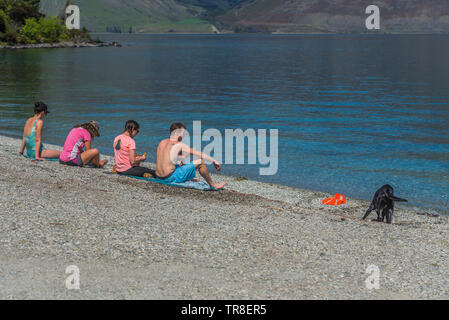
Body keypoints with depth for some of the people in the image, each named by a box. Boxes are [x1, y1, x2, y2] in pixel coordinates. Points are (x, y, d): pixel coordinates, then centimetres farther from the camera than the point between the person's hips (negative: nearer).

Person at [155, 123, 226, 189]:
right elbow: (200, 154, -7)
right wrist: (214, 161, 0)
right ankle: (212, 185, 7)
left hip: (160, 176, 8)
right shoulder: (179, 145, -11)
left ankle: (189, 179, 49)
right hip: (171, 177, -8)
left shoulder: (162, 143, 10)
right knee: (200, 162, -6)